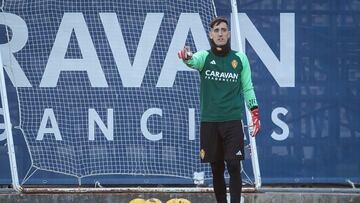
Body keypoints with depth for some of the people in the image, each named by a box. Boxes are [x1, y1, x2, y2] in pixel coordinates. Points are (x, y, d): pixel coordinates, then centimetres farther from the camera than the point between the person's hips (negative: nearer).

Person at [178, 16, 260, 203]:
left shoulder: (240, 58, 6)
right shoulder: (205, 57, 3)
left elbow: (247, 88, 12)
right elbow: (194, 61, -21)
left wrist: (254, 113, 4)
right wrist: (186, 57, -45)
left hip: (233, 121, -1)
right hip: (209, 122, 1)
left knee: (234, 166, -11)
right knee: (216, 169, 7)